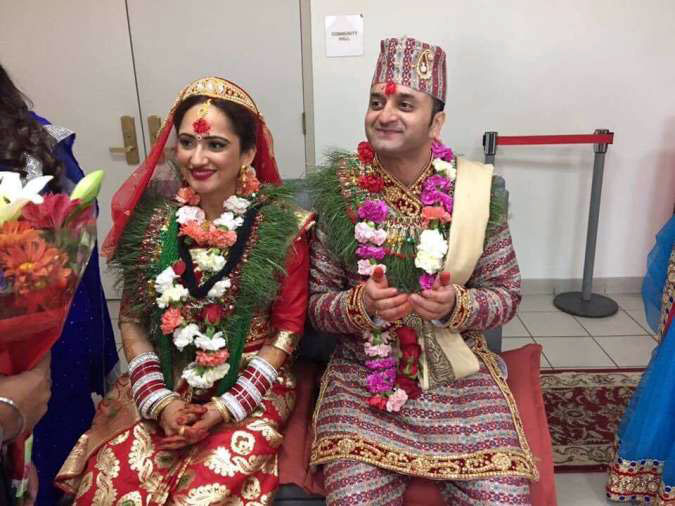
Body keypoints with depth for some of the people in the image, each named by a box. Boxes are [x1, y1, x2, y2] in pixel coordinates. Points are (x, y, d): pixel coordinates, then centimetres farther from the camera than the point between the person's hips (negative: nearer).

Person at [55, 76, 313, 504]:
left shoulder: (281, 226, -8)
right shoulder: (153, 219, 1)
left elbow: (288, 329, -5)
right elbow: (132, 320, 6)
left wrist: (226, 408, -11)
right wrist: (159, 400, -6)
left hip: (251, 390, -2)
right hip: (160, 391, 3)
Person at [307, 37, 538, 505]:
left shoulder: (476, 190, -4)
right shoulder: (339, 193, -4)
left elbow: (506, 294, 2)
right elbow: (315, 303, 0)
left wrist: (458, 305, -19)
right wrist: (358, 305, -21)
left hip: (459, 377, 1)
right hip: (362, 376, 0)